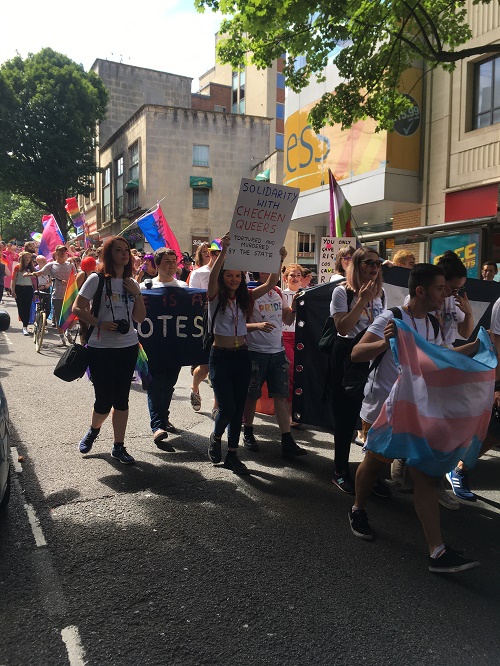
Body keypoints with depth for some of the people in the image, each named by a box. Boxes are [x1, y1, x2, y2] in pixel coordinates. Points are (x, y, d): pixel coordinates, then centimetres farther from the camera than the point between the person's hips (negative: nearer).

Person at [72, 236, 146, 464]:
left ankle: (118, 446, 19)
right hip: (101, 348, -4)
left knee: (121, 399, 7)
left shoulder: (132, 283, 9)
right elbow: (77, 308, -9)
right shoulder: (97, 279, -6)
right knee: (104, 400, -1)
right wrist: (100, 323, -20)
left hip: (128, 347, 4)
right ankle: (93, 430, 32)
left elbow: (140, 317, 6)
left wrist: (136, 293, -6)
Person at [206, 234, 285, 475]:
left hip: (242, 356, 4)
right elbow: (212, 277, -25)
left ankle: (232, 454, 19)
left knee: (238, 408, 7)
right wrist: (224, 251, -39)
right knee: (227, 407, -8)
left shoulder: (245, 297, 7)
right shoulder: (216, 297, -5)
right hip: (221, 357, -4)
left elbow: (270, 283, -1)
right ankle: (216, 437, 25)